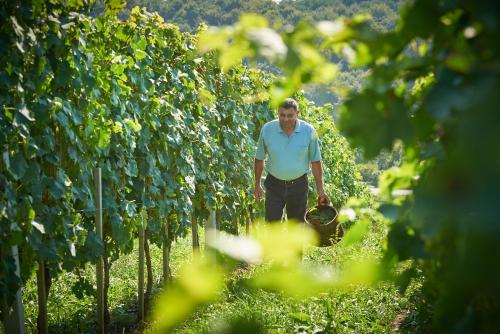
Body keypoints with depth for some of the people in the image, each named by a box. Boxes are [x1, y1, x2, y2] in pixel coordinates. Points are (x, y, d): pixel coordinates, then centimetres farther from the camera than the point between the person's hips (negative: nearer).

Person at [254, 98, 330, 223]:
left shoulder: (308, 131, -10)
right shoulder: (267, 130, -9)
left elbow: (315, 161, -2)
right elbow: (259, 159, 4)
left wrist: (320, 191, -1)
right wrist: (257, 185, 8)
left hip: (298, 185, 0)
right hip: (274, 184, 0)